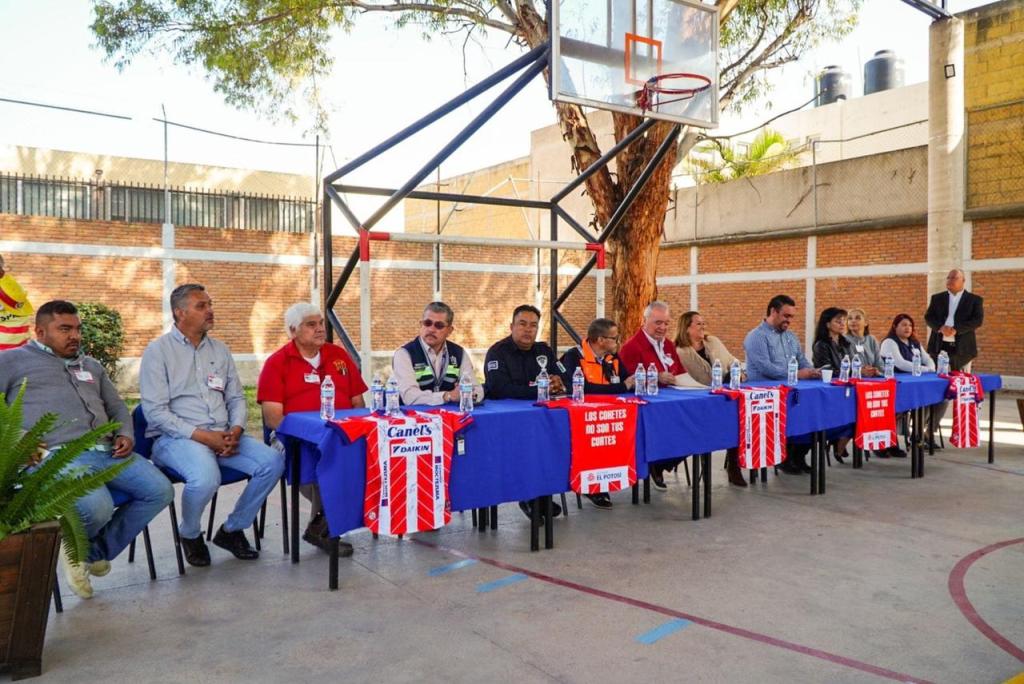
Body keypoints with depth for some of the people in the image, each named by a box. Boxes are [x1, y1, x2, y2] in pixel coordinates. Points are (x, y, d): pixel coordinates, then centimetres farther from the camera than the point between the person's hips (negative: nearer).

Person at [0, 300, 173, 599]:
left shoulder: (91, 366, 30)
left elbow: (118, 408, 32)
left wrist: (125, 434, 11)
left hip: (107, 452, 6)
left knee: (160, 491, -14)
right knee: (98, 507, -33)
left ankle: (94, 550, 3)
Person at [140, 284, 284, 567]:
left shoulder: (219, 350, 16)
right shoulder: (158, 351, -2)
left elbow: (236, 398, 17)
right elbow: (155, 412, -10)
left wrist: (235, 431, -4)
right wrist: (203, 436, -17)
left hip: (223, 435, 6)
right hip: (175, 437, -5)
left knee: (273, 461, -17)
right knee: (206, 477, -36)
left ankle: (232, 529, 3)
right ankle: (190, 534, -1)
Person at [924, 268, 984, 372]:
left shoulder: (975, 300, 7)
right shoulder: (937, 298, 14)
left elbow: (978, 320, -5)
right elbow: (928, 317, 6)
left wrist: (956, 329, -18)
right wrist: (940, 327, -15)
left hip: (963, 348, -1)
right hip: (939, 346, 1)